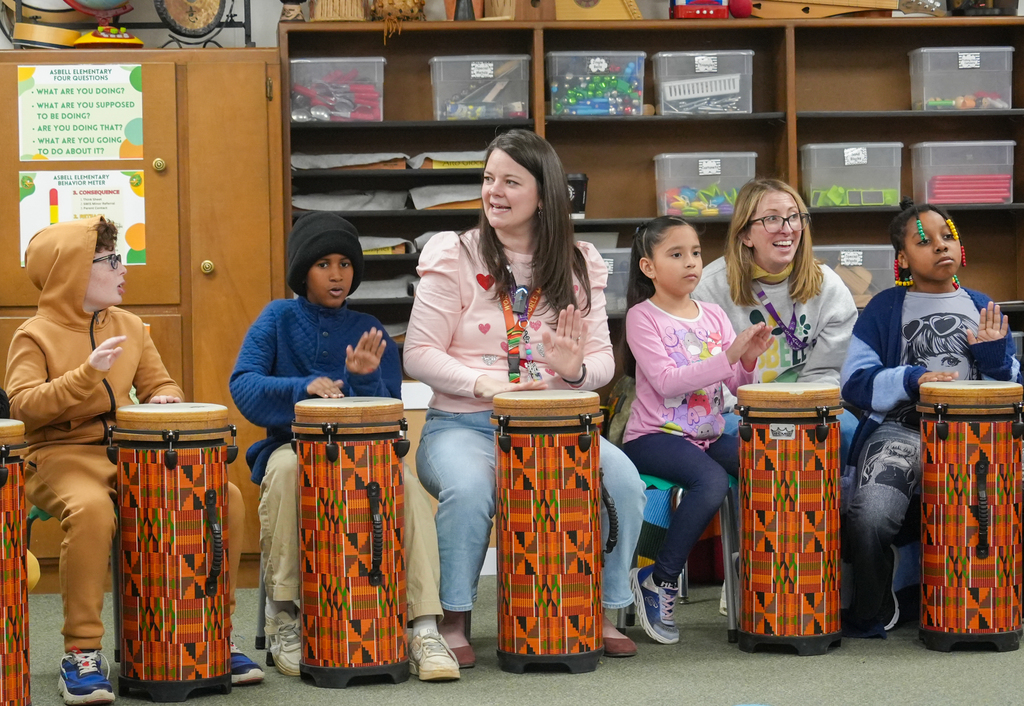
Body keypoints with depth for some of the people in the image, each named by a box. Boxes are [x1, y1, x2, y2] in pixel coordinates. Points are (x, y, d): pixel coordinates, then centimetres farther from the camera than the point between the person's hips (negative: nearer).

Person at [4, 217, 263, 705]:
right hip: (62, 456, -6)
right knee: (91, 509, -40)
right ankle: (81, 653, -27)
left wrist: (165, 400, -2)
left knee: (226, 496, -12)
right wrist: (86, 373, -25)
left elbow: (158, 382, 23)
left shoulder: (128, 326, 15)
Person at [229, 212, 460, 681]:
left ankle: (425, 631, -32)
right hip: (293, 444, -1)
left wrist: (364, 378, -19)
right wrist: (304, 388, -27)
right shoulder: (279, 319, 6)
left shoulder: (368, 332, 10)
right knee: (286, 468, -36)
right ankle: (281, 614, -23)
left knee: (409, 485, -28)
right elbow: (243, 384, -9)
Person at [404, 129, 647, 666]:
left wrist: (576, 369, -19)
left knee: (623, 480, -23)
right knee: (470, 487, -35)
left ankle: (603, 612, -2)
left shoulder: (579, 265, 9)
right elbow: (418, 354, -5)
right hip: (463, 425, -3)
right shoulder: (454, 257, -1)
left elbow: (603, 361, 6)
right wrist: (481, 383, -22)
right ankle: (452, 621, -12)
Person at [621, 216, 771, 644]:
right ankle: (659, 581, -17)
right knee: (712, 480, -33)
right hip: (654, 436, -6)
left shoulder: (714, 316, 12)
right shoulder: (642, 317, -5)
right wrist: (727, 355, -24)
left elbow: (735, 384, 8)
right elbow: (667, 381, -18)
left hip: (708, 434, 6)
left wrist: (748, 361, -13)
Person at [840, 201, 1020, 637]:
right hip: (898, 433, -2)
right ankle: (873, 612, 0)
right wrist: (912, 380, -13)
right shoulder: (885, 310, 10)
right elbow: (855, 383, 1)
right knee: (870, 516, -32)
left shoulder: (982, 310, 20)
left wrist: (995, 357, 0)